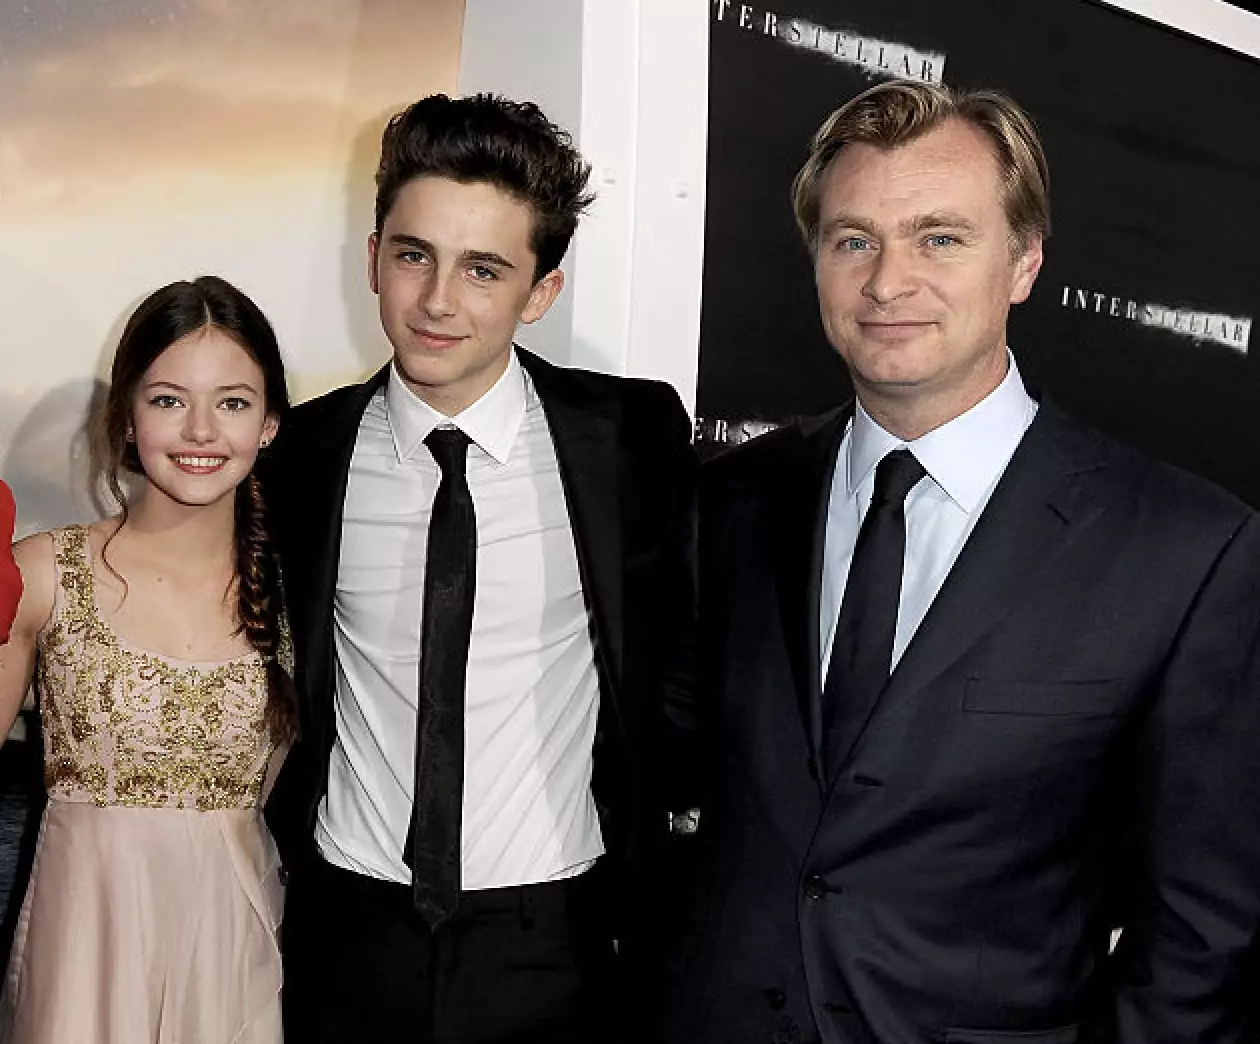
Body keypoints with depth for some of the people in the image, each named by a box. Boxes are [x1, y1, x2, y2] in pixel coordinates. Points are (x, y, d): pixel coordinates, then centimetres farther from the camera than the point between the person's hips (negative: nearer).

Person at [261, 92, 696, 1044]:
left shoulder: (635, 436, -7)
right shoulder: (304, 453, -3)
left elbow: (681, 664, 1)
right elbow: (285, 678, 10)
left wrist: (641, 863, 1)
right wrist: (298, 843, 5)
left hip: (556, 943, -1)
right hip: (351, 938, 2)